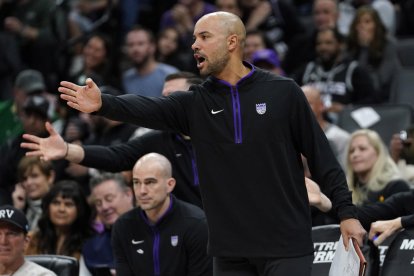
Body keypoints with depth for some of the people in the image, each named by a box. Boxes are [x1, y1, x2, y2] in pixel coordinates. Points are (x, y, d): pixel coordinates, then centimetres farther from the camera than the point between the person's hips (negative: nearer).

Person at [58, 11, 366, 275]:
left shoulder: (283, 92, -2)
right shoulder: (194, 103, 4)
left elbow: (321, 154, 0)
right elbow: (146, 108, -14)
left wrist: (346, 211, -4)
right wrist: (103, 104, -33)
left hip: (285, 247, -3)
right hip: (230, 250, 4)